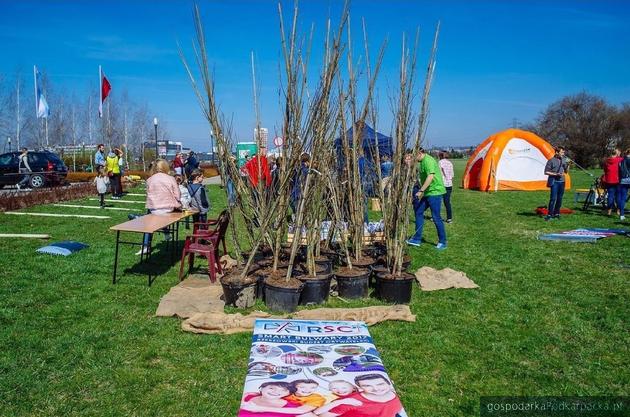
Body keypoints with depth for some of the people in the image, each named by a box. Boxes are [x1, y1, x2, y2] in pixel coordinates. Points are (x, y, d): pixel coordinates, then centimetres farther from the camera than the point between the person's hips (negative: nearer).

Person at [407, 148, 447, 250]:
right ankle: (417, 239, 14)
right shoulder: (422, 162, 14)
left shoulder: (428, 161, -17)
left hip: (435, 191, -10)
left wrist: (421, 191, -27)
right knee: (418, 212, 9)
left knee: (436, 217, -4)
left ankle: (442, 242, 8)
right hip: (428, 192, 10)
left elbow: (430, 177, -27)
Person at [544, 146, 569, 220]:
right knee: (553, 198, -10)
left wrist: (568, 165, -2)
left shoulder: (564, 160, 11)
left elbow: (566, 171, 16)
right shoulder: (551, 161, -6)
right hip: (554, 182, -6)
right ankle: (549, 215, -6)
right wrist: (555, 174, -16)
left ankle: (556, 213, 17)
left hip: (561, 182, 6)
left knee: (559, 198, 8)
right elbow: (546, 172, -7)